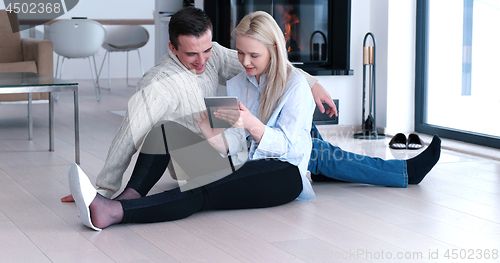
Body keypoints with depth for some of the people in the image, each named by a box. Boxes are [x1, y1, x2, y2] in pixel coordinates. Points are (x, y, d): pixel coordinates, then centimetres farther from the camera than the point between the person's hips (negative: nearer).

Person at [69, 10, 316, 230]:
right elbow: (233, 143, 1)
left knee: (205, 194, -35)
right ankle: (131, 196, -30)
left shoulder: (295, 84, -3)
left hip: (286, 175, -7)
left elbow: (287, 146, -12)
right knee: (169, 128, -7)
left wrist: (251, 123, -29)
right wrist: (209, 133, -22)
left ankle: (114, 212, -54)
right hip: (248, 169, 7)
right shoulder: (236, 84, 14)